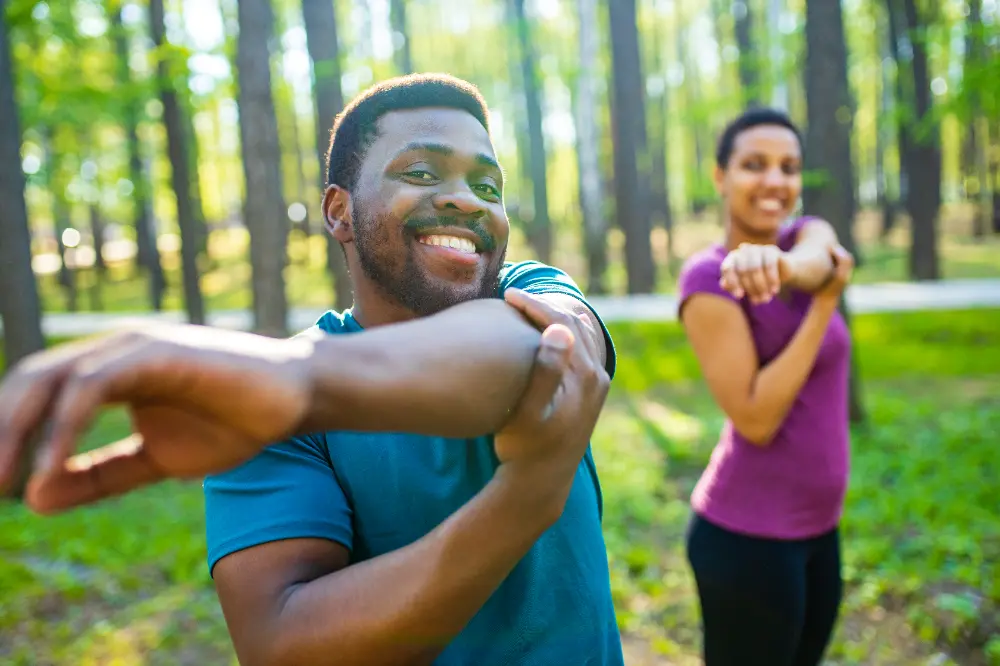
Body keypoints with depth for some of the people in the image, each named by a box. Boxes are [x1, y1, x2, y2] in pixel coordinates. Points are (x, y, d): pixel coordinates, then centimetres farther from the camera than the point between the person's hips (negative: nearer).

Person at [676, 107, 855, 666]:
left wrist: (778, 263, -45)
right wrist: (825, 305, -21)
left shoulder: (809, 233, 4)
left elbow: (815, 261, -23)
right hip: (750, 533, -6)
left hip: (819, 525, 7)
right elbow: (755, 420, -21)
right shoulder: (708, 277, -15)